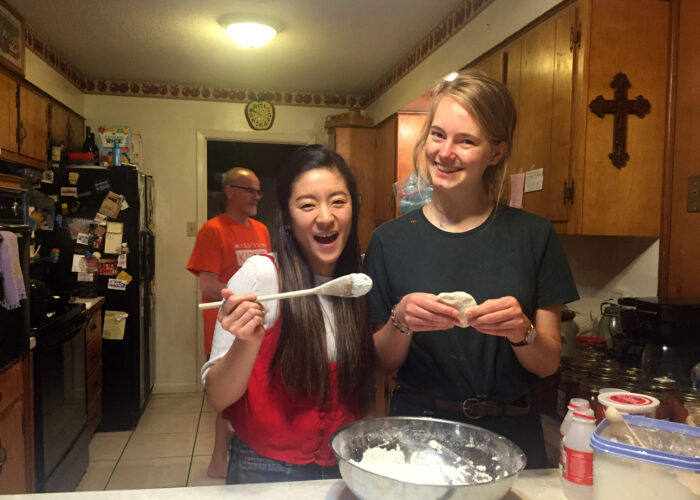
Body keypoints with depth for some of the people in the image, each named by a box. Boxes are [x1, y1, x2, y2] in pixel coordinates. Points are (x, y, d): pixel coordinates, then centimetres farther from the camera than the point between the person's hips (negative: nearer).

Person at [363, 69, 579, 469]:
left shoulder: (533, 236, -3)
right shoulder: (391, 240, -3)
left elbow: (549, 363, 0)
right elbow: (383, 363, 1)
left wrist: (522, 331, -19)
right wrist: (400, 322, -18)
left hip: (511, 439, 1)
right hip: (417, 434, 0)